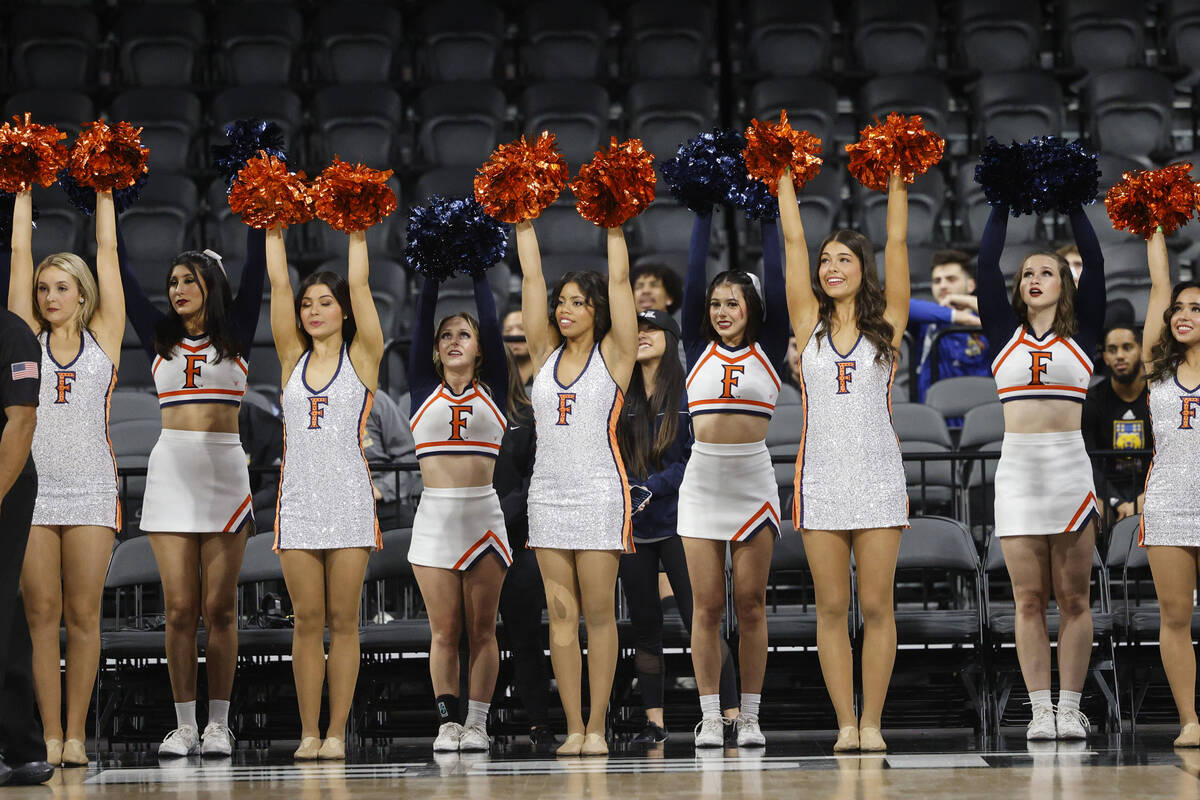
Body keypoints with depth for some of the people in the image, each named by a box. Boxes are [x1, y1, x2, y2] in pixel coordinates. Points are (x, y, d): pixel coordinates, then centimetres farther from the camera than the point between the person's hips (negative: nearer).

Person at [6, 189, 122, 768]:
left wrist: (104, 193, 15)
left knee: (83, 615, -1)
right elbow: (20, 253, 11)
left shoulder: (103, 337, 8)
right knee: (41, 614, 0)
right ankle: (49, 735, 3)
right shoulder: (28, 335, 10)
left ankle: (75, 734, 3)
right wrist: (24, 192, 14)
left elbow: (107, 251, 10)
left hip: (90, 489, -1)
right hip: (33, 485, 1)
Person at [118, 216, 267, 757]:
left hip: (225, 472, -2)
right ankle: (184, 725, 4)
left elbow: (255, 270, 1)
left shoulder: (234, 335, 7)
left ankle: (218, 725, 4)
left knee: (219, 607, -1)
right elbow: (123, 276, 12)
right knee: (179, 608, 0)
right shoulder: (160, 338, 12)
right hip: (171, 471, 2)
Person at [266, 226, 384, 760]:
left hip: (348, 500, -3)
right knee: (307, 621, 3)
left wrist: (357, 235, -2)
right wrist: (275, 233, 5)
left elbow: (359, 286, -3)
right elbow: (279, 286, 7)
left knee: (342, 620, 0)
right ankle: (308, 733, 6)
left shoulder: (361, 357, 4)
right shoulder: (293, 358, 11)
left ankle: (336, 732, 2)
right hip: (299, 499, 3)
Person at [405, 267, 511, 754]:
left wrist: (477, 272, 3)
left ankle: (477, 724, 5)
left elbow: (492, 322, 1)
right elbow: (421, 320, 5)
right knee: (444, 631, 1)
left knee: (482, 630, 2)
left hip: (483, 514, -1)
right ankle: (448, 722, 5)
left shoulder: (492, 389, 8)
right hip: (435, 516, 1)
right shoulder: (424, 389, 10)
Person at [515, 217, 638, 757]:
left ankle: (597, 726, 2)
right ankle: (573, 727, 5)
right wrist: (524, 225, 6)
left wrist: (614, 228, -3)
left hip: (599, 495, -4)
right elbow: (532, 278, 9)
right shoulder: (545, 353, 10)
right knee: (561, 614, 3)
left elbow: (619, 281, -4)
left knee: (599, 614, -1)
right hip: (548, 492, 4)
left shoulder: (613, 355, 1)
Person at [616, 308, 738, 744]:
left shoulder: (688, 395, -1)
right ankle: (653, 720, 12)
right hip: (632, 527, 4)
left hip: (677, 523, -4)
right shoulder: (621, 399, 9)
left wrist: (653, 487, -16)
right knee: (645, 626, 7)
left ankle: (731, 715, -7)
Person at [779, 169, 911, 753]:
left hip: (877, 476, -1)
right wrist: (784, 175, 7)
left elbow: (897, 242, 3)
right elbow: (793, 238, 5)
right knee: (832, 607, 2)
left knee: (876, 606, 0)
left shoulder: (886, 323, 6)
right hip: (822, 476, 1)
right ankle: (845, 723, 7)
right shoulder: (810, 322, 7)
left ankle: (872, 723, 6)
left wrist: (898, 184, 2)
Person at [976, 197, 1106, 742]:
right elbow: (986, 264, 7)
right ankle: (1040, 710, 2)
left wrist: (1073, 204, 3)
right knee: (1029, 600, 0)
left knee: (1073, 598, 0)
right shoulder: (1005, 333, 12)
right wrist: (1002, 203, 6)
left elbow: (1094, 263, 3)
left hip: (1069, 465, -1)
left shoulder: (1081, 333, 10)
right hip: (1017, 466, 1)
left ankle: (1070, 709, 2)